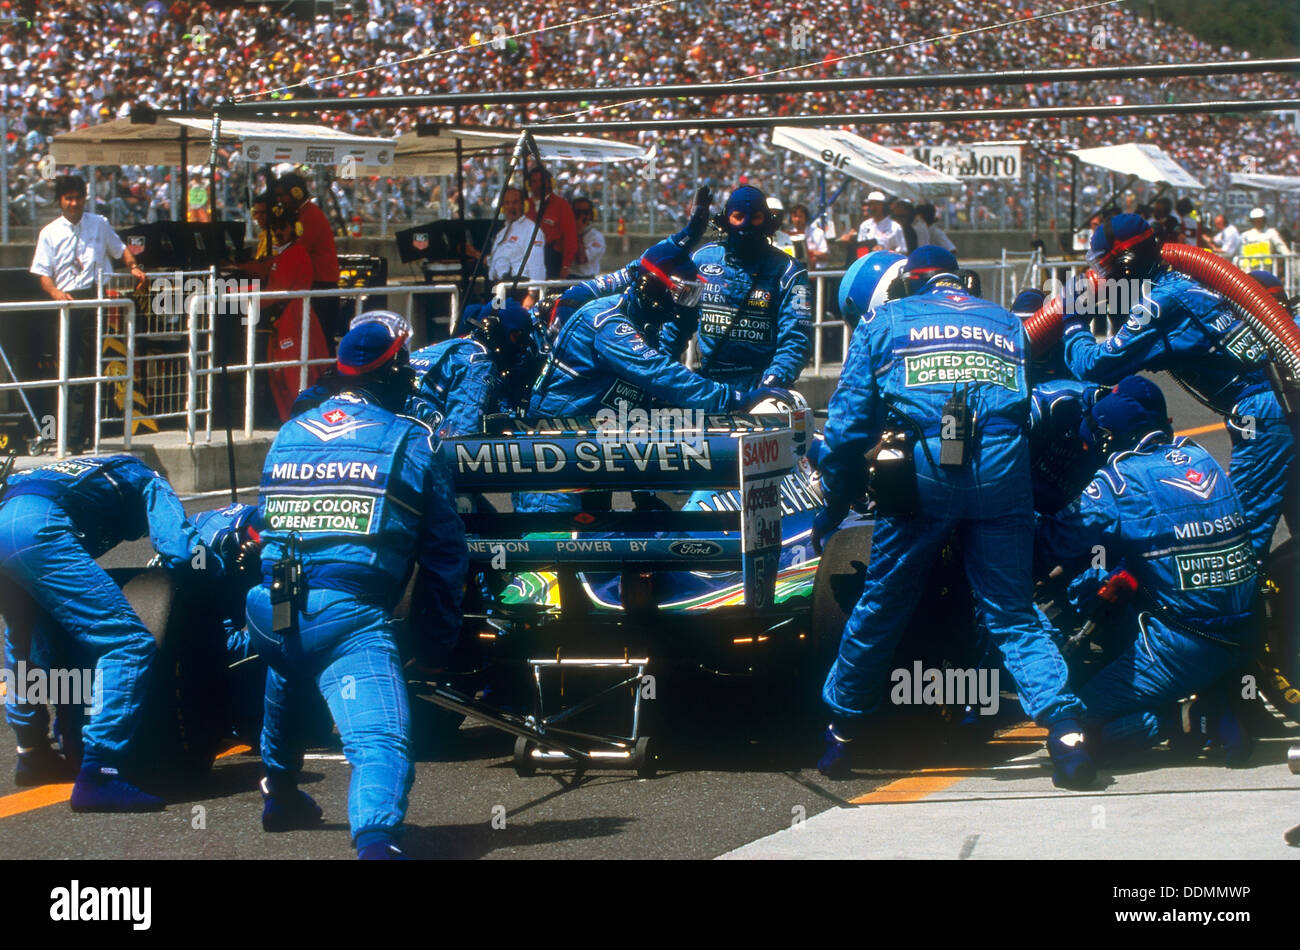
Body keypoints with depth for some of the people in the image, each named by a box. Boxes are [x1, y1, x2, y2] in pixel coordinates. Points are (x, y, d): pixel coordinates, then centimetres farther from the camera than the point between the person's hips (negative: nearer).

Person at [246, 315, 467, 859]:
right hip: (353, 616, -6)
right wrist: (440, 637, 19)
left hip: (272, 609, 6)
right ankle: (375, 840, -46)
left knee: (288, 685, 38)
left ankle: (280, 796, 59)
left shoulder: (288, 435, 18)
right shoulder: (412, 442, 5)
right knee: (381, 740, -19)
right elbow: (444, 551, 8)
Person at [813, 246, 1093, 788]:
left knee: (881, 607, 12)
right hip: (1002, 471, 2)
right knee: (1012, 615, 6)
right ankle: (1065, 728, -12)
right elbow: (1043, 411, 22)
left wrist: (830, 513, 20)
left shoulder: (883, 321, 19)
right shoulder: (1008, 324, 27)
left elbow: (848, 423, 13)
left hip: (924, 467, -2)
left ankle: (840, 734, 23)